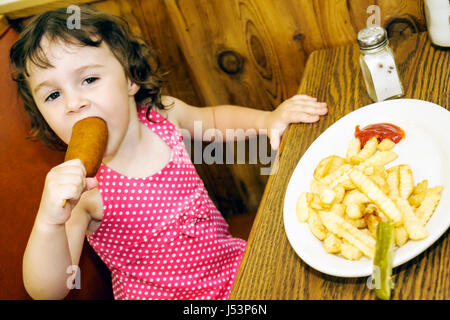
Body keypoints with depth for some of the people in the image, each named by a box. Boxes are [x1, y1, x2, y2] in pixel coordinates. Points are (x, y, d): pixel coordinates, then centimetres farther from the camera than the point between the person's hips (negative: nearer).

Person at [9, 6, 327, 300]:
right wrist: (48, 223, -39)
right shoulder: (70, 185, -19)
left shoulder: (164, 114, -6)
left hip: (234, 265, 3)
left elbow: (213, 118, 17)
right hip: (160, 293, -2)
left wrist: (267, 119, 1)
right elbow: (47, 291, -22)